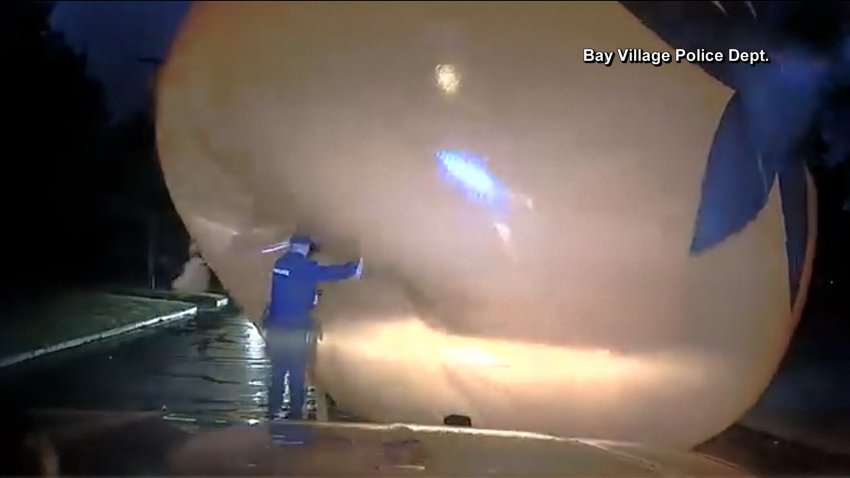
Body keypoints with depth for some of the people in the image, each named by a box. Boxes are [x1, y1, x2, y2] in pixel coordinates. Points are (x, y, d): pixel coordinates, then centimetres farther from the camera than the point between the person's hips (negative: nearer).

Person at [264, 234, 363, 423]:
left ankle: (274, 408, 12)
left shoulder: (280, 263, 8)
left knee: (278, 368, 12)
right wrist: (352, 268, -3)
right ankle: (295, 411, 1)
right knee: (297, 370, 1)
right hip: (297, 327, -6)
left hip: (277, 324, 6)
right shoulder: (304, 266, -12)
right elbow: (326, 272, -12)